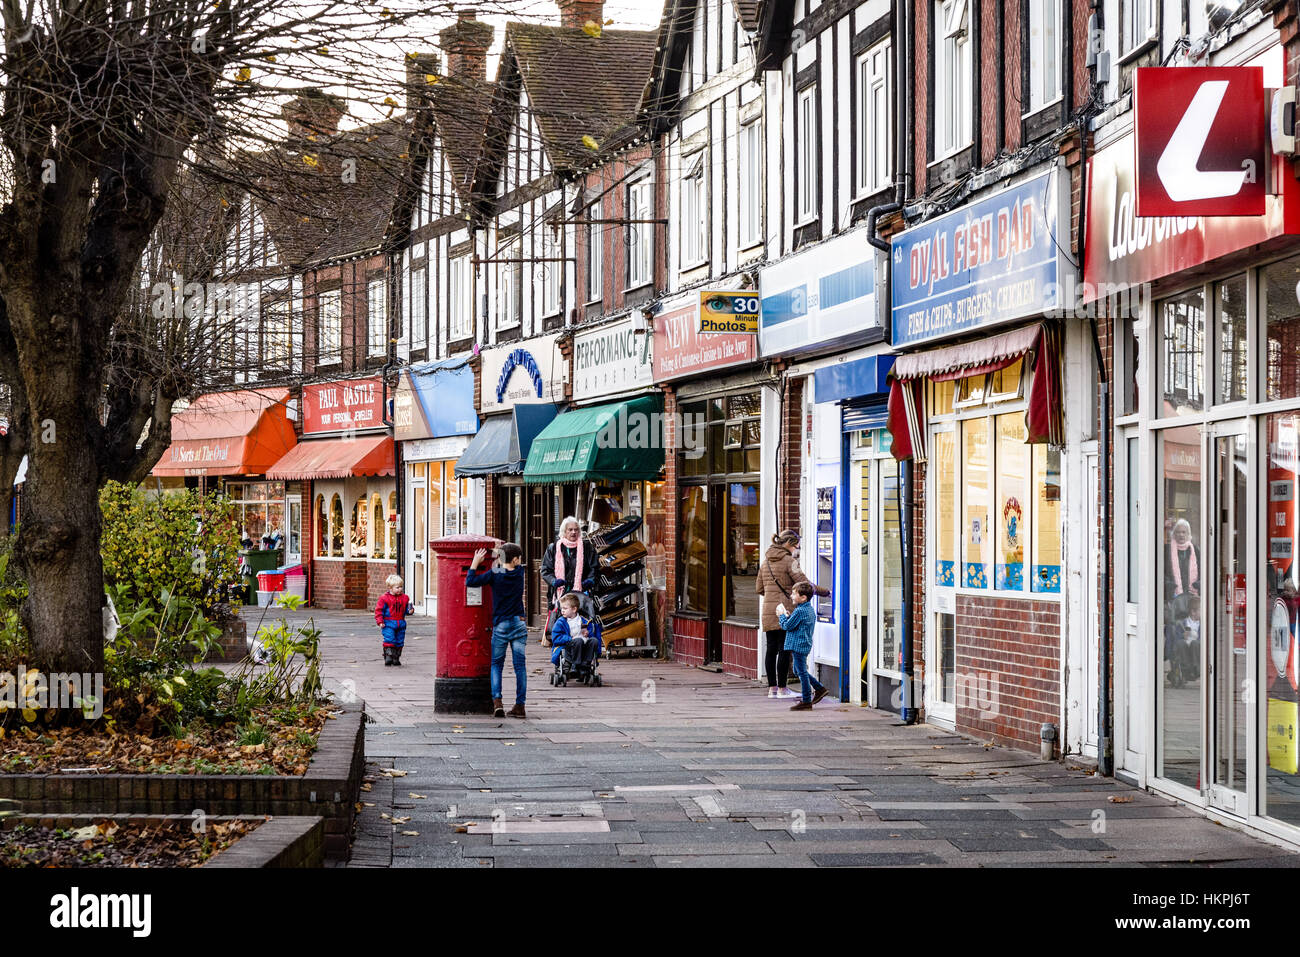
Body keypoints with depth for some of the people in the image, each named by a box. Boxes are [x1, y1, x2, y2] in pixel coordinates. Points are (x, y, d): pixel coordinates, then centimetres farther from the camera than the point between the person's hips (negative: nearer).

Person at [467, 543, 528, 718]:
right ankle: (520, 705, 3)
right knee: (520, 666, 4)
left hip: (501, 625, -2)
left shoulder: (494, 574, -7)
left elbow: (470, 582, -10)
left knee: (497, 665, 9)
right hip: (519, 624, 2)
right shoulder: (519, 573, 1)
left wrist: (475, 562, -1)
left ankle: (497, 701, -7)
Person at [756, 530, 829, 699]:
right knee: (784, 649, -3)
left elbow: (759, 588, 18)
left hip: (768, 611, 7)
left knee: (771, 649, 10)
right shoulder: (789, 561, -9)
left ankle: (772, 687, 13)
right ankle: (782, 689, -1)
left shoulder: (766, 561, 14)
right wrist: (824, 592, -3)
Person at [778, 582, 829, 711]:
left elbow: (787, 626, -16)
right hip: (805, 644, 10)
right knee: (799, 671, 21)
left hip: (798, 645, -10)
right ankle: (820, 688, 24)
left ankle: (806, 701, 1)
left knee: (802, 672, -3)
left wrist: (782, 615, 0)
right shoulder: (810, 610, 11)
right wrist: (788, 616, 9)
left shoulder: (799, 611, -20)